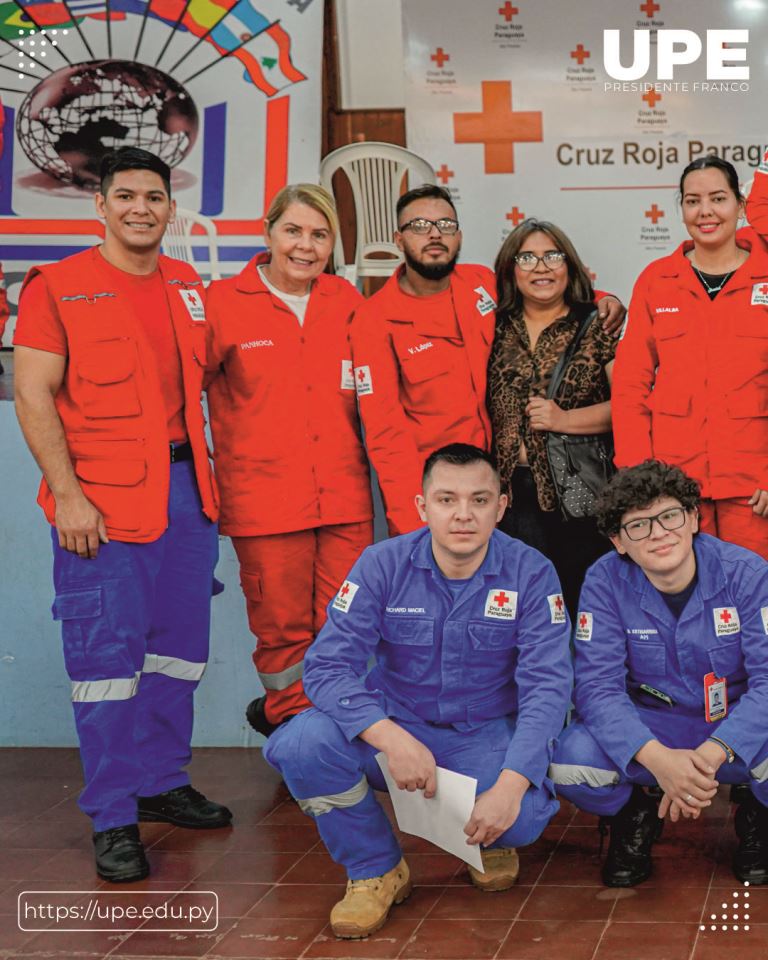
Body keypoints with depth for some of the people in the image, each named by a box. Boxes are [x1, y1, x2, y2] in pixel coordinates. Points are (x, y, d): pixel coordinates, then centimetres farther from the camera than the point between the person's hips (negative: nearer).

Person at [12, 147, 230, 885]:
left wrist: (206, 476, 11)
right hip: (100, 497, -6)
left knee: (179, 644, 11)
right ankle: (114, 819, 4)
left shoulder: (186, 286, 13)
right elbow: (33, 396, -8)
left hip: (184, 486, 6)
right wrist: (67, 494, -15)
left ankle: (164, 782, 26)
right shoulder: (57, 286, -3)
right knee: (107, 653, -4)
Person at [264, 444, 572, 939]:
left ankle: (493, 840, 11)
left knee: (523, 818, -32)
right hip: (393, 726, 1)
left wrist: (510, 786, -33)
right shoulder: (383, 565, -11)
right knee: (300, 745, -28)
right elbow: (328, 665, -18)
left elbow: (547, 686, -18)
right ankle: (376, 868, -1)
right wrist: (394, 740, -35)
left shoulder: (530, 573, -12)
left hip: (486, 735, -1)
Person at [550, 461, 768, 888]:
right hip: (650, 729, 0)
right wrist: (658, 758, -36)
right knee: (571, 760, -29)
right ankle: (635, 821, 8)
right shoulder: (605, 582, -11)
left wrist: (712, 753, -35)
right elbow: (598, 685, -17)